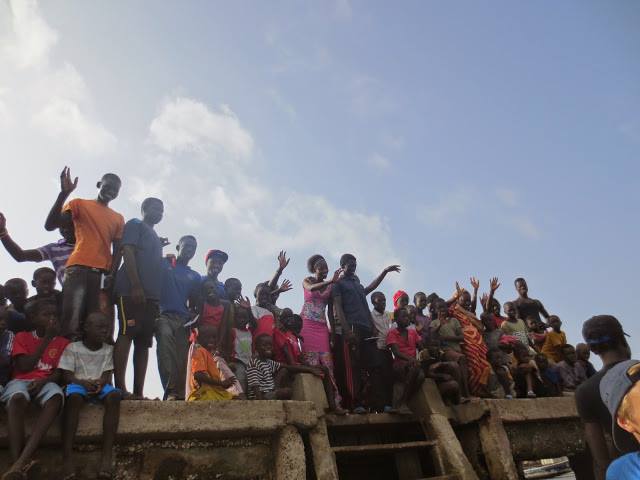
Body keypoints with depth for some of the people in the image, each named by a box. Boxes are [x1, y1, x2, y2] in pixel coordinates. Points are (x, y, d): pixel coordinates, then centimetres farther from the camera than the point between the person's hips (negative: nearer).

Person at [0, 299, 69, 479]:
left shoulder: (63, 343, 14)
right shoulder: (22, 337, 12)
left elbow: (60, 373, 4)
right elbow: (24, 367, -2)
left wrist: (44, 381, -19)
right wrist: (47, 339, -2)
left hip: (47, 382, 0)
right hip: (21, 381, 0)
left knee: (56, 397, -38)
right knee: (18, 398, -39)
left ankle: (20, 463, -47)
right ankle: (17, 465, -45)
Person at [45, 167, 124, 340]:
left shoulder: (118, 219, 24)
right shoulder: (79, 204, 16)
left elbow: (117, 251, 16)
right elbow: (50, 225, 3)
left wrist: (112, 274, -2)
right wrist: (64, 193, -6)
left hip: (103, 273, 3)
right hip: (78, 268, -3)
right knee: (72, 322, -17)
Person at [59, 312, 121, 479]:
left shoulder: (108, 349, 11)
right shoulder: (72, 348, 3)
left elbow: (107, 374, 4)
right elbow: (67, 375, -2)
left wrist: (101, 383, -20)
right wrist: (83, 383, -21)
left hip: (100, 385, 2)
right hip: (78, 384, -2)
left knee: (114, 395, -35)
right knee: (74, 396, -40)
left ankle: (107, 455, -41)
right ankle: (67, 455, -39)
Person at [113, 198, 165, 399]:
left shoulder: (156, 238, 31)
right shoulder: (135, 225, 9)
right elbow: (127, 252, -6)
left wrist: (158, 299, 14)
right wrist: (136, 285, -18)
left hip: (151, 295, 8)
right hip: (132, 291, -8)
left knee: (144, 342, 1)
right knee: (126, 334, -14)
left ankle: (138, 392, -1)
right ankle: (120, 388, -17)